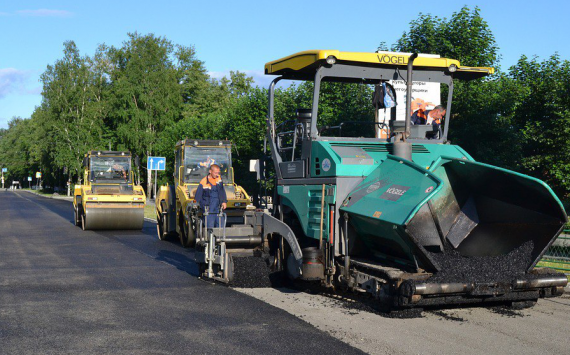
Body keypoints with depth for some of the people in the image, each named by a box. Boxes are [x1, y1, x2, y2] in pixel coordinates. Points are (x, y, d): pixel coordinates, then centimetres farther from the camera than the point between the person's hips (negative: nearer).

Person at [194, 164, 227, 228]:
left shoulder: (219, 178, 4)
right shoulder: (203, 183, -14)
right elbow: (197, 198, -6)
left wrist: (224, 201, 7)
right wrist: (203, 207, -9)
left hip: (218, 210, 6)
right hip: (209, 212, -5)